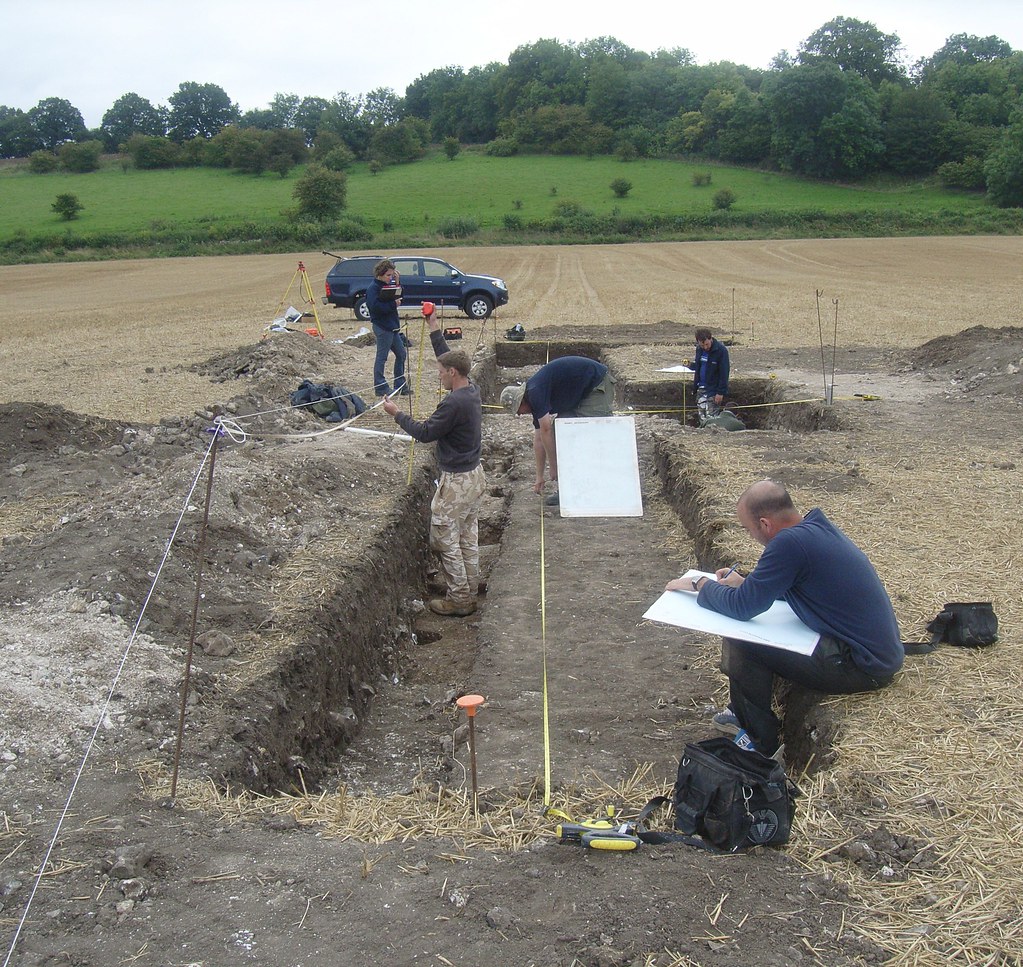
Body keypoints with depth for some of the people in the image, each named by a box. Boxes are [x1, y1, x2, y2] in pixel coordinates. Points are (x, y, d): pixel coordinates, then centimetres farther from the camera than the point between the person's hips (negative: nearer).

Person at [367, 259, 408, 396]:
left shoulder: (387, 285, 12)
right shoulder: (373, 288, -14)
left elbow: (396, 297, 15)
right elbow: (375, 307, -24)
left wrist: (396, 283, 4)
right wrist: (393, 304, -21)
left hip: (392, 326, 9)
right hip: (382, 327, -9)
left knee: (401, 354, 13)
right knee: (382, 357, -2)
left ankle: (400, 385, 22)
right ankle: (380, 388, 5)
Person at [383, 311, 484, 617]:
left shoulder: (454, 403, -25)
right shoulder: (472, 392, 3)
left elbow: (424, 433, -18)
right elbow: (449, 357, 17)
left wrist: (397, 414, -5)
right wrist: (434, 328, 21)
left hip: (456, 482, -9)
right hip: (475, 476, 9)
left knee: (445, 541, 2)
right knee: (468, 538, 17)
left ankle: (458, 600, 9)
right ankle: (470, 592, 27)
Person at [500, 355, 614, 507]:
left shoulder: (535, 392, -20)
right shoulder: (535, 398, 9)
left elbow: (546, 431, -20)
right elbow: (539, 439, 13)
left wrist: (554, 468, -11)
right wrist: (539, 478, 15)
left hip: (598, 387, -10)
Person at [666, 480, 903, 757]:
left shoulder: (790, 542, -23)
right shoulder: (817, 527, 6)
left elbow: (742, 608, -18)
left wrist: (701, 585, -2)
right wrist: (745, 582, 15)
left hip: (865, 666, -10)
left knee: (740, 644, -10)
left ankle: (760, 743, 7)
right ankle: (747, 713, 30)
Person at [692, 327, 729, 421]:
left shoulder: (721, 350, -15)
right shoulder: (699, 349, 5)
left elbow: (724, 373, -14)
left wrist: (721, 392, -17)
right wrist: (694, 387, 14)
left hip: (714, 390, -6)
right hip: (701, 389, 6)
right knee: (702, 418, 7)